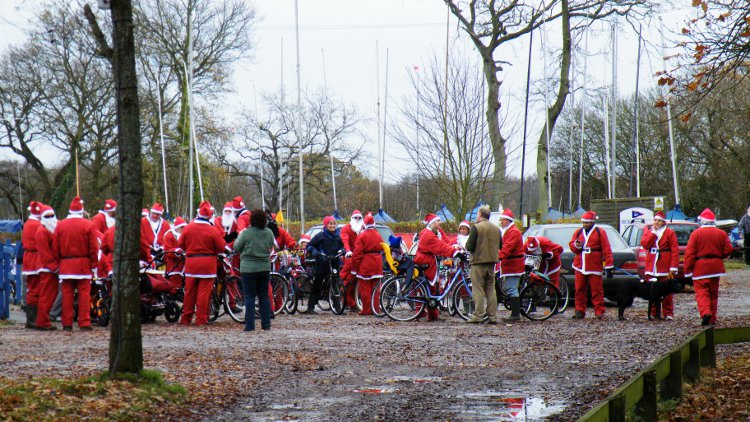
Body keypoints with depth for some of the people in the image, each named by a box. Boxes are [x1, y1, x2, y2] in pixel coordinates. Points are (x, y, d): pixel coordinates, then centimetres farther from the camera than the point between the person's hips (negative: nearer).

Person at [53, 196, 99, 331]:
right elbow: (94, 247, -5)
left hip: (65, 265, 2)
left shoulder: (60, 225, 3)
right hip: (83, 265, -2)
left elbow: (55, 248, 5)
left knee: (67, 295, 6)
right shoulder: (88, 225, -4)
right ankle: (84, 323, -4)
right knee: (84, 294, 0)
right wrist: (94, 264, 2)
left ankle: (67, 324, 6)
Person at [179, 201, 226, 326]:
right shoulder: (213, 230, -11)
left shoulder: (188, 227, -2)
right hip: (207, 263, -3)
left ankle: (186, 318, 17)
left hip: (190, 262, 3)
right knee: (204, 291, 2)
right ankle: (201, 319, 1)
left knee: (190, 291, 12)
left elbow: (181, 244, 7)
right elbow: (221, 247, -6)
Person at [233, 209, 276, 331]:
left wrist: (239, 237, 13)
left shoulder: (246, 233, -14)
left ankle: (250, 325, -4)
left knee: (250, 297, -1)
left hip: (249, 268, -4)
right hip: (265, 268, 4)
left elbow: (237, 248, -3)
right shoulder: (269, 233, -1)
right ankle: (266, 324, 12)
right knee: (264, 296, 12)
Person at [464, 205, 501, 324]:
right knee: (490, 289, 10)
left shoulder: (476, 228, -12)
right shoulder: (496, 229, 8)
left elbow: (470, 247, -16)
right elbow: (500, 246, 17)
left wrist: (466, 245, 5)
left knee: (478, 290, -3)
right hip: (492, 262, 6)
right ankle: (492, 316, 8)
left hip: (478, 262, -6)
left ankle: (478, 316, -5)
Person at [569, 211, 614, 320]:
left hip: (594, 267, -4)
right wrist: (576, 245, -11)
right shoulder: (578, 232, 14)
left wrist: (609, 266, -7)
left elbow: (607, 250, -2)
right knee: (579, 290, 4)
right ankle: (579, 311, 11)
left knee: (597, 290, -4)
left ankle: (599, 312, -2)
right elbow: (571, 246, 14)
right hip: (580, 267, 4)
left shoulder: (600, 233, 2)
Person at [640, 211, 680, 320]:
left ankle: (668, 314, 0)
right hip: (651, 267, 4)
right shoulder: (649, 232, 15)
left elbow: (675, 251, -5)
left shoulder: (670, 233, 1)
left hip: (665, 268, -4)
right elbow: (644, 244, -4)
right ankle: (654, 313, 11)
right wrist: (653, 232, -7)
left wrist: (673, 268, -13)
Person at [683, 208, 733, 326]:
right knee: (713, 293, 14)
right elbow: (728, 251, 4)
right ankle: (712, 319, 16)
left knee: (701, 292, -5)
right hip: (716, 266, 4)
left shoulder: (696, 233, -5)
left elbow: (689, 253, -9)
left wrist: (687, 269, -5)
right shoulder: (722, 233, 4)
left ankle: (705, 313, -29)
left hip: (700, 267, -4)